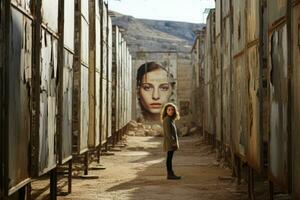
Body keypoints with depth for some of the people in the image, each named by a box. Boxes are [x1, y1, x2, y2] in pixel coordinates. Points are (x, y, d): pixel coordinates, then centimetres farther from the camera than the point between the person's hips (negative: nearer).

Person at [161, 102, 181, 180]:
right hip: (169, 143, -9)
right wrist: (173, 142, -20)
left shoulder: (171, 120, 16)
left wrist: (176, 142, 14)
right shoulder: (166, 120, -14)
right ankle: (169, 174, -5)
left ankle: (171, 174, 13)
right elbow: (168, 133, -19)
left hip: (172, 143, 9)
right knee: (169, 158, -7)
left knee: (170, 158, 11)